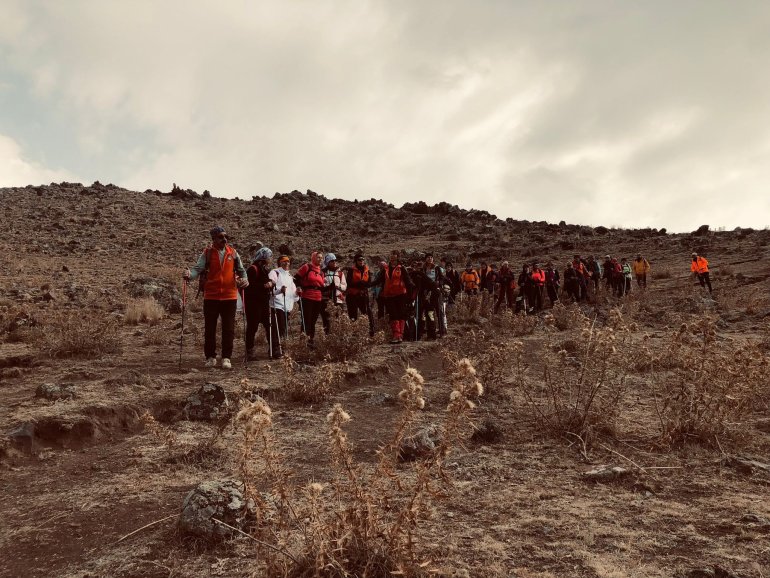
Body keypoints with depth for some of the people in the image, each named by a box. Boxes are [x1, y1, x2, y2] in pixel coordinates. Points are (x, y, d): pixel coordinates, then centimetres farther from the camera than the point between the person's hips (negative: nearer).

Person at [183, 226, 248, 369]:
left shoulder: (233, 253, 6)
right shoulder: (207, 253, 0)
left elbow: (241, 270, 10)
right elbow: (198, 268, -9)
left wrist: (244, 279, -11)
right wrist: (189, 274, -29)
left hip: (229, 296, 1)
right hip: (211, 296, -1)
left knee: (228, 329, 3)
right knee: (209, 329, 5)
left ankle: (226, 358, 12)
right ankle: (210, 357, 16)